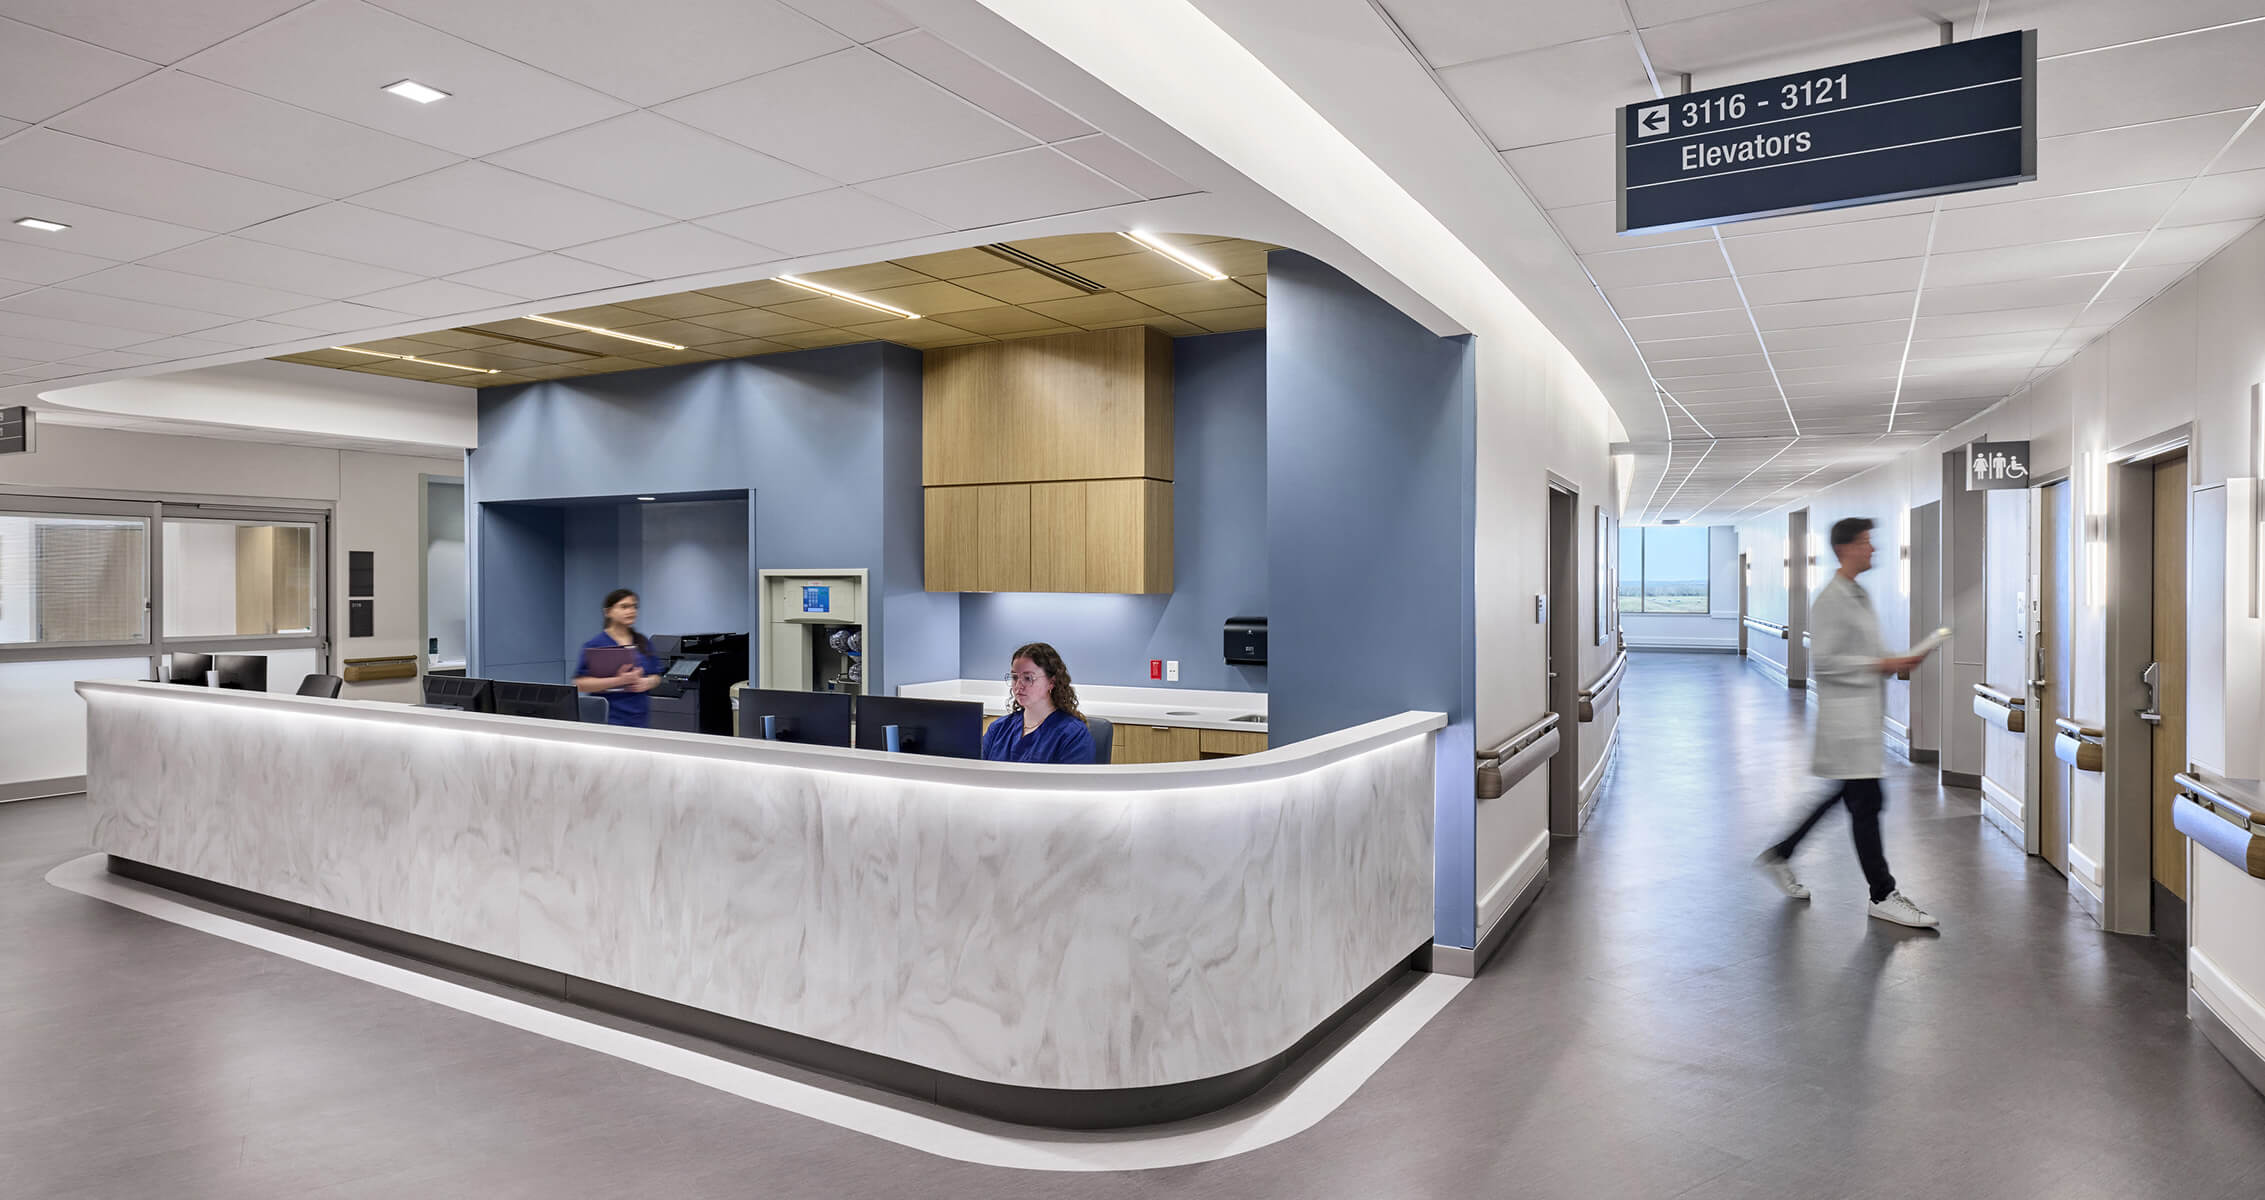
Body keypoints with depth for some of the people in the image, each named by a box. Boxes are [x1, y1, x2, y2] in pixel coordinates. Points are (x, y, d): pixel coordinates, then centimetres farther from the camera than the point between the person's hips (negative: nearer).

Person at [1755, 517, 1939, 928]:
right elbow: (1822, 661, -21)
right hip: (1845, 714, -10)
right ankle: (1883, 896, 6)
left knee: (1851, 797, 17)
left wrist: (1895, 663, 9)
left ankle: (1779, 855, 27)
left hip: (1864, 714, 10)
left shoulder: (1859, 596, 16)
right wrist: (1880, 665, -19)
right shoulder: (1831, 600, -15)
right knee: (1866, 804, -3)